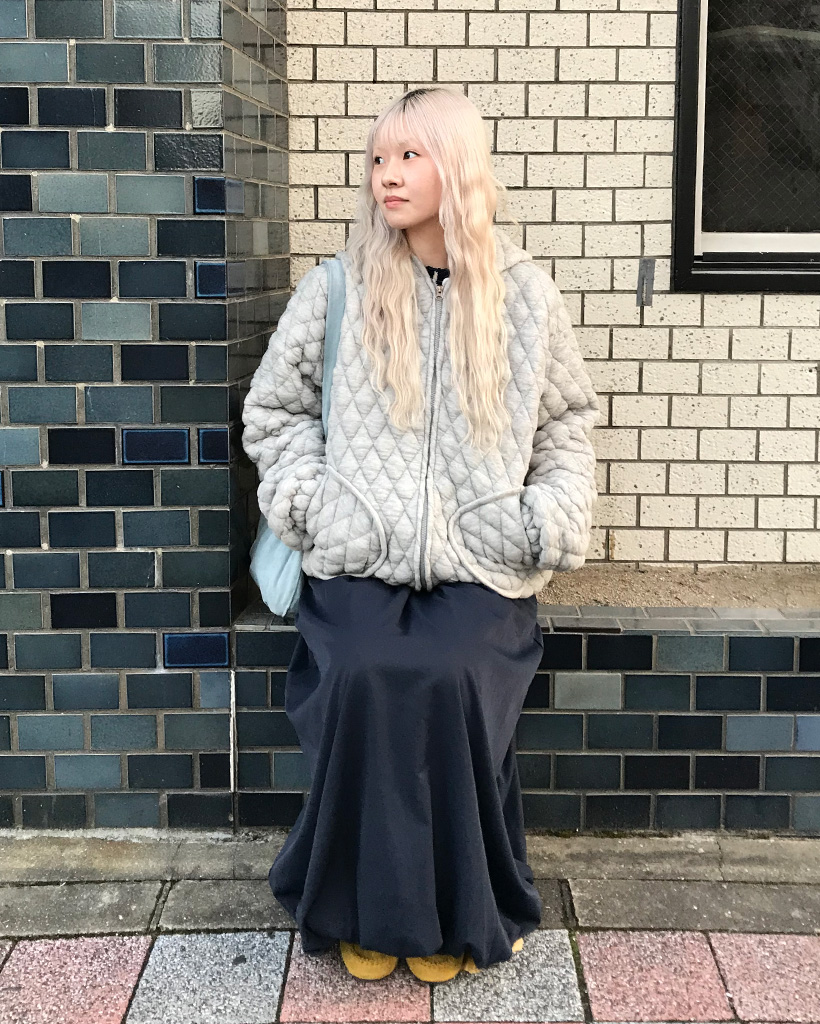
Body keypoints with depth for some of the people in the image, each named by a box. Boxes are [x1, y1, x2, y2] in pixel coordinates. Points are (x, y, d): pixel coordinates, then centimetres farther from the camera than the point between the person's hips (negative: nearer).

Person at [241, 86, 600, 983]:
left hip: (482, 564, 0)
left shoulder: (524, 291, 6)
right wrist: (312, 501, -1)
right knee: (366, 678, -27)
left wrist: (550, 522, -1)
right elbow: (273, 408, 13)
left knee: (451, 680, -27)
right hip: (358, 561, 1)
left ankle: (459, 912, -5)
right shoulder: (336, 286, 5)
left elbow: (568, 421, 14)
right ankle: (367, 908, -6)